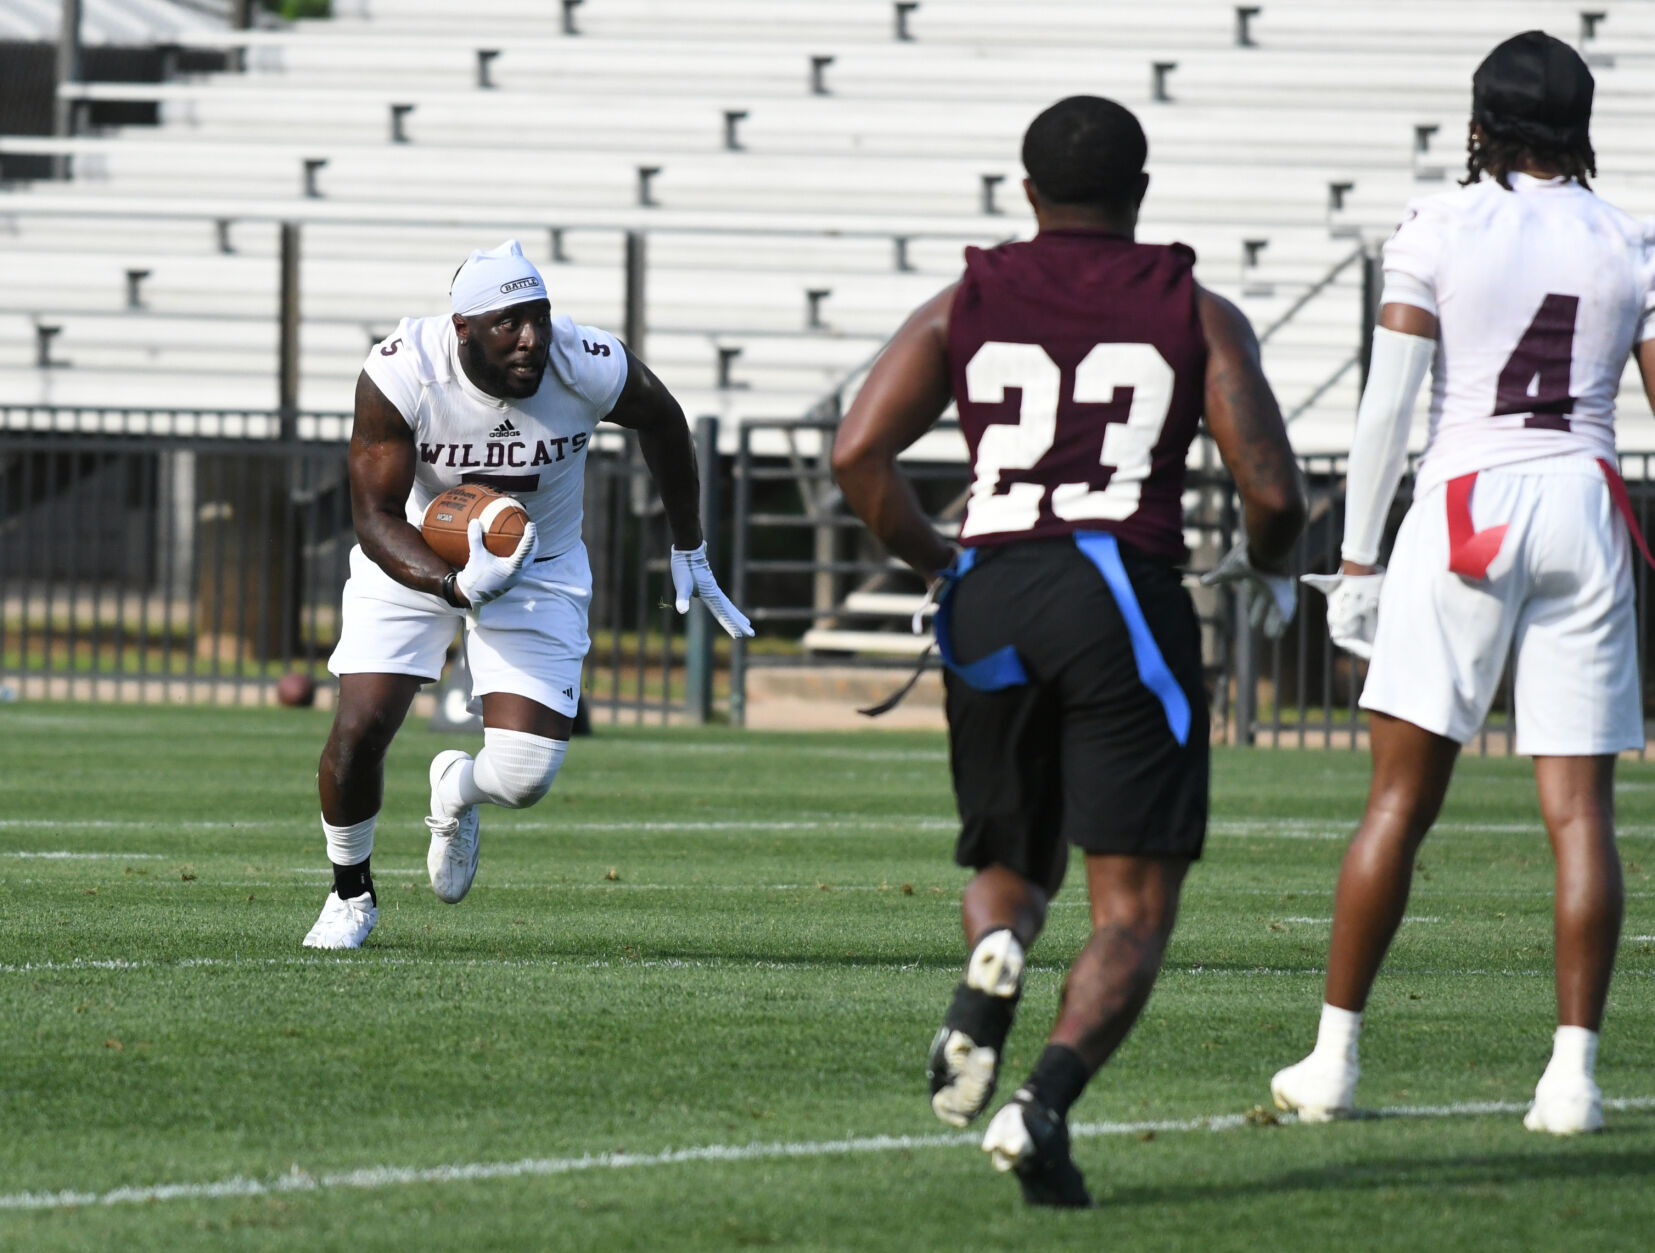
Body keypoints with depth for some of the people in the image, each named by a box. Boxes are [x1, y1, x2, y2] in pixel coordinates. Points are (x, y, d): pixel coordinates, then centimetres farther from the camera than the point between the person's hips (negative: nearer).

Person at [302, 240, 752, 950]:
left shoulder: (589, 369, -24)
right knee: (360, 730, -14)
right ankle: (351, 893, 17)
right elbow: (375, 518, -26)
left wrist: (689, 552, 8)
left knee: (524, 777, -12)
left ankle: (458, 790, 28)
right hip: (415, 559, -1)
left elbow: (662, 420, -1)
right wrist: (456, 586, -44)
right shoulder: (400, 376, -28)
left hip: (539, 568, 1)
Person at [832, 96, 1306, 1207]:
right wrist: (1263, 565, 22)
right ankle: (1045, 1105, -24)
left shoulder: (963, 307, 14)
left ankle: (992, 958, -14)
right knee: (1135, 910, 0)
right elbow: (1274, 492, -1)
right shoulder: (1198, 316, 9)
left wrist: (934, 561, 19)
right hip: (1126, 596, -2)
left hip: (990, 603, 3)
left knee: (1013, 865, 22)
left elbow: (859, 456, 3)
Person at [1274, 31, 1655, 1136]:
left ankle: (1336, 1055, 4)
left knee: (1402, 798, 3)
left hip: (1466, 506, -1)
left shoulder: (1439, 231, 1)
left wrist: (1357, 558, 1)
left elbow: (1388, 405, -3)